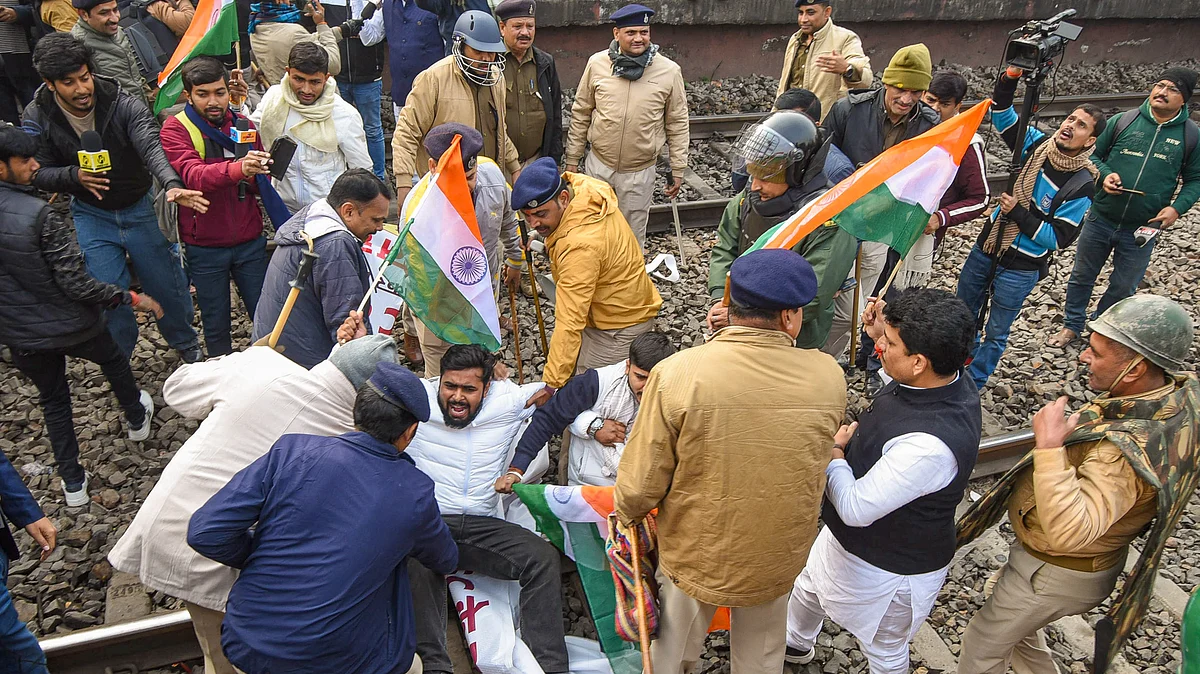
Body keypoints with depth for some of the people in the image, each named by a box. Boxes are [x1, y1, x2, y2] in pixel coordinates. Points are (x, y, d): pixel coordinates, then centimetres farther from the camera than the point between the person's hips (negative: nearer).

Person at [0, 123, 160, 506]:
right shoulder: (39, 215, -27)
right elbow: (76, 284, -26)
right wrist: (131, 298, -17)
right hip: (69, 325, -5)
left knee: (53, 402, 21)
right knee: (113, 360, 28)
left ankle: (72, 483, 28)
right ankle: (136, 418, 52)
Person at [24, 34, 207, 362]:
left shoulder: (123, 104, -20)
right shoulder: (37, 119, -12)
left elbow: (151, 147, -35)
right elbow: (38, 172, -6)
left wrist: (172, 184, -55)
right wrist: (74, 175, -28)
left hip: (140, 208, -1)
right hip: (91, 215, 1)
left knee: (166, 285, 10)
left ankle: (187, 344, 37)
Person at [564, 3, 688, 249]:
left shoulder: (669, 70, -7)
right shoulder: (597, 63, -5)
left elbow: (677, 124, 0)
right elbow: (580, 115, 3)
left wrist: (678, 170, 1)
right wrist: (572, 160, 5)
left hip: (640, 171, -1)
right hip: (598, 165, 1)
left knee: (633, 236, 12)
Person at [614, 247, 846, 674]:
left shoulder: (675, 374, -29)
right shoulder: (828, 377, -20)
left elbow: (640, 483, -20)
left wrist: (627, 515, 1)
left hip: (695, 555, -2)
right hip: (778, 560, 2)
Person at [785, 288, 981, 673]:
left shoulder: (930, 445, -44)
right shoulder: (946, 378, -16)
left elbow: (855, 508, -34)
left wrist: (834, 450, -18)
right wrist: (882, 333, -4)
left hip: (887, 568, -9)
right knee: (808, 588, 35)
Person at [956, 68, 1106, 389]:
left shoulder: (1081, 186, -19)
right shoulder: (1039, 144, -6)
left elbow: (1058, 238, -19)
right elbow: (1002, 114, -3)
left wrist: (1018, 213, -25)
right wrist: (1010, 78, -20)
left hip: (1020, 269, -6)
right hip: (986, 247, 6)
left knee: (996, 333, 10)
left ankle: (972, 386, 27)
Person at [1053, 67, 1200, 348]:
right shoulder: (1123, 121, -5)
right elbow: (1094, 155, 5)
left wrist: (1177, 207, -14)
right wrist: (1105, 174, -15)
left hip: (1142, 230, 0)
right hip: (1100, 220, 0)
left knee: (1123, 288, 14)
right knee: (1082, 277, 14)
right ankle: (1072, 326, 34)